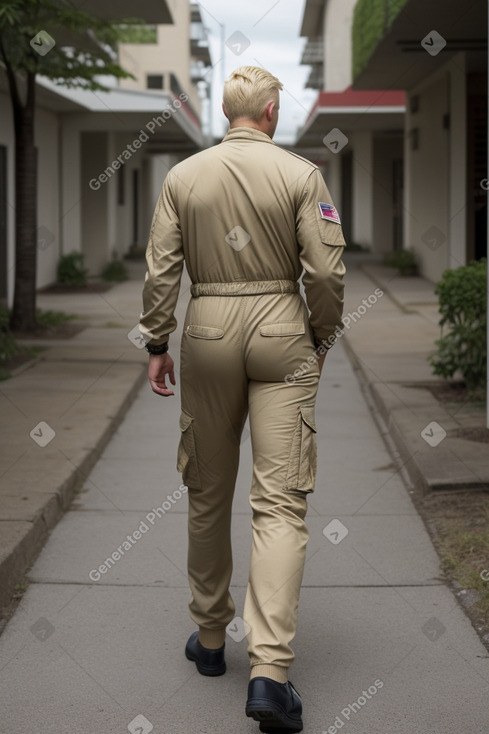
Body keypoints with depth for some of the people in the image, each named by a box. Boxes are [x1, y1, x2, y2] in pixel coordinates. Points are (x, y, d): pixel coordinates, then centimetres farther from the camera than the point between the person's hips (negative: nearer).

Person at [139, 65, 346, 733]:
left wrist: (157, 344, 10)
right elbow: (327, 271, -7)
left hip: (208, 332, 2)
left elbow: (160, 269, 1)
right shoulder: (301, 174, -5)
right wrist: (320, 337, 8)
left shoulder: (183, 176, 2)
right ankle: (270, 669, -13)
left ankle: (210, 638, 27)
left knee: (208, 494, 15)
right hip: (281, 331, -2)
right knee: (281, 500, -4)